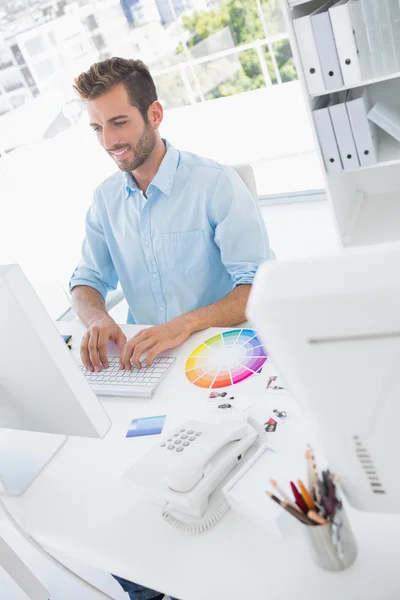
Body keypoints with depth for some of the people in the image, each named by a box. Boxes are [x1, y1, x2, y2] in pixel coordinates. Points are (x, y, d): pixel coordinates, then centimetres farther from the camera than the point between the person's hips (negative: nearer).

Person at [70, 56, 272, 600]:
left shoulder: (215, 183, -10)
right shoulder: (106, 199, 8)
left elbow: (261, 286, -17)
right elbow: (87, 282, 11)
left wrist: (186, 324, -33)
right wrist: (98, 318, -14)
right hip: (142, 361, 5)